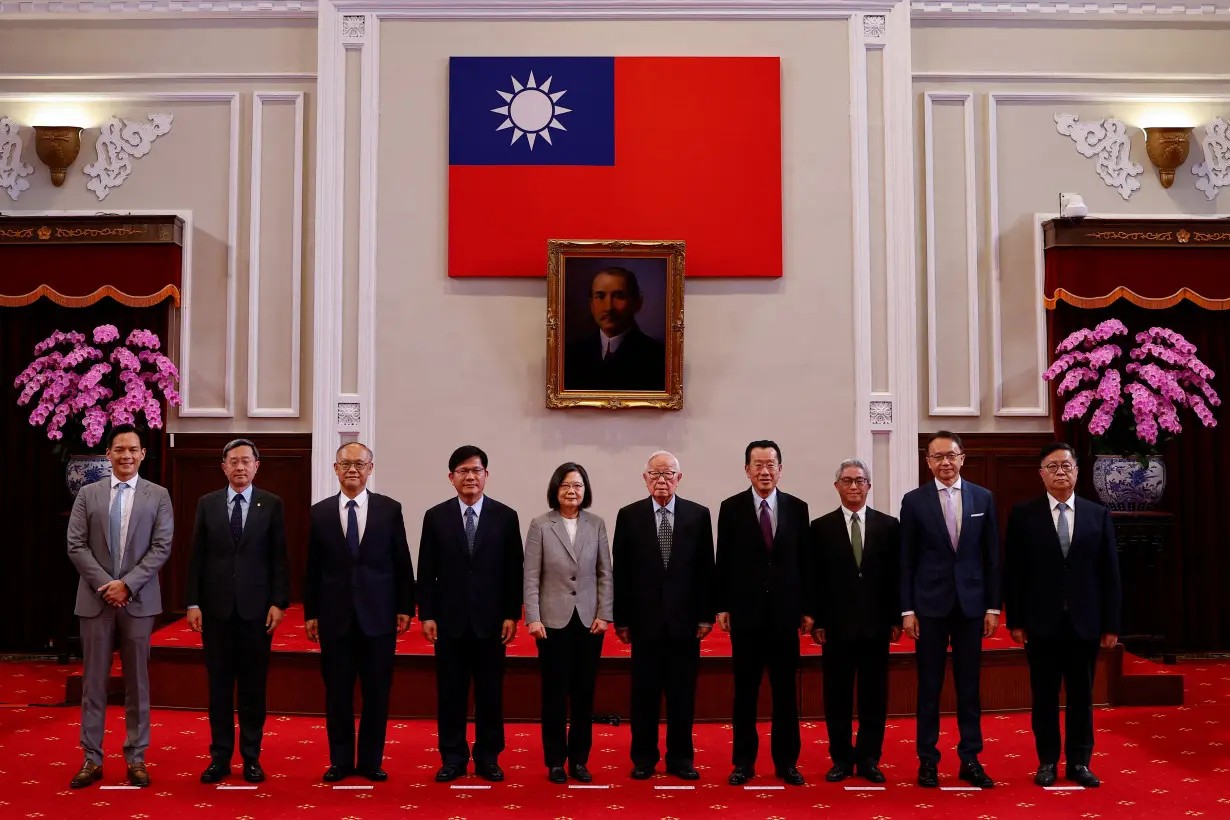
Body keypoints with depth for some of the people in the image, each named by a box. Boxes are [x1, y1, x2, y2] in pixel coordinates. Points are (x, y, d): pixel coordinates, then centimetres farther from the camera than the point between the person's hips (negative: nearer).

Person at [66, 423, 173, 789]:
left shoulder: (158, 495, 3)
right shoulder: (88, 494, 6)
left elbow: (162, 547, -3)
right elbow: (76, 546, 1)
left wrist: (127, 584, -13)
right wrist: (105, 585, -10)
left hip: (138, 600, -1)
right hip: (95, 598, 1)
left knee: (137, 681, 5)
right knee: (93, 681, 5)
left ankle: (136, 758, 13)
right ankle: (92, 759, 13)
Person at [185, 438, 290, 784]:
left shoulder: (271, 504, 2)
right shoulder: (207, 503, 6)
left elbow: (279, 558, 1)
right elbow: (197, 557, 5)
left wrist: (278, 602, -6)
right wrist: (193, 603, -1)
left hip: (256, 607, -1)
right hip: (216, 607, 1)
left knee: (253, 686, 5)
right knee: (219, 685, 7)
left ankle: (251, 756, 14)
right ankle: (220, 756, 16)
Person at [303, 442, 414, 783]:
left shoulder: (389, 509, 1)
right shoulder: (320, 512, 4)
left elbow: (402, 562, 3)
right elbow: (312, 569, 6)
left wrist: (405, 608, 1)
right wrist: (310, 613, 4)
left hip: (378, 615, -1)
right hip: (335, 616, 1)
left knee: (377, 692, 5)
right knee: (337, 692, 7)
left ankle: (371, 760, 17)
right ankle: (340, 761, 19)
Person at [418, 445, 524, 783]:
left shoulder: (505, 516, 1)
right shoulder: (435, 517, 3)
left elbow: (514, 571, 1)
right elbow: (426, 572, 3)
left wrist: (512, 615, -3)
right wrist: (426, 614, -2)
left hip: (491, 620, 0)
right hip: (450, 620, 0)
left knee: (490, 693, 6)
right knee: (450, 693, 6)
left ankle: (488, 758, 18)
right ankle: (453, 758, 18)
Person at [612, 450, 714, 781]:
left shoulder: (699, 515, 3)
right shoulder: (629, 516, 1)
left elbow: (706, 570, 4)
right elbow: (621, 571, 2)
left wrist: (706, 615, 0)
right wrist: (621, 618, -1)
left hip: (685, 620, 1)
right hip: (645, 620, 0)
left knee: (683, 694, 7)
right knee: (644, 694, 6)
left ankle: (680, 758, 18)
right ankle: (644, 757, 18)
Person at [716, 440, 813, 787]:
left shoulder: (797, 507, 4)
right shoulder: (731, 507, 0)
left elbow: (805, 562, 5)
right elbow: (724, 561, 1)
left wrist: (808, 608, 3)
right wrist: (721, 606, -2)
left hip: (785, 611, 1)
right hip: (745, 611, -1)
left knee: (785, 690, 7)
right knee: (745, 690, 7)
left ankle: (786, 761, 17)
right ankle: (744, 761, 16)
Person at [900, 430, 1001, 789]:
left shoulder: (983, 497, 4)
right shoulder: (914, 500, -1)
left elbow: (991, 556, 6)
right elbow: (906, 560, 0)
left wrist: (993, 606, 2)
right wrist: (907, 609, -4)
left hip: (971, 603, 2)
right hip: (930, 604, -1)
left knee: (969, 685, 8)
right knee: (929, 686, 5)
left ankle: (970, 759, 17)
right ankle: (928, 760, 14)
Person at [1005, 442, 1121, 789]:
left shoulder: (1099, 515, 5)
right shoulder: (1023, 515, 0)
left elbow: (1109, 573, 4)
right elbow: (1013, 572, -1)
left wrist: (1111, 624, 1)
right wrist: (1015, 621, -4)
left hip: (1084, 623, 1)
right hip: (1042, 623, -1)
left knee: (1081, 696, 9)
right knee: (1044, 696, 7)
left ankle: (1079, 762, 21)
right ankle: (1047, 761, 19)